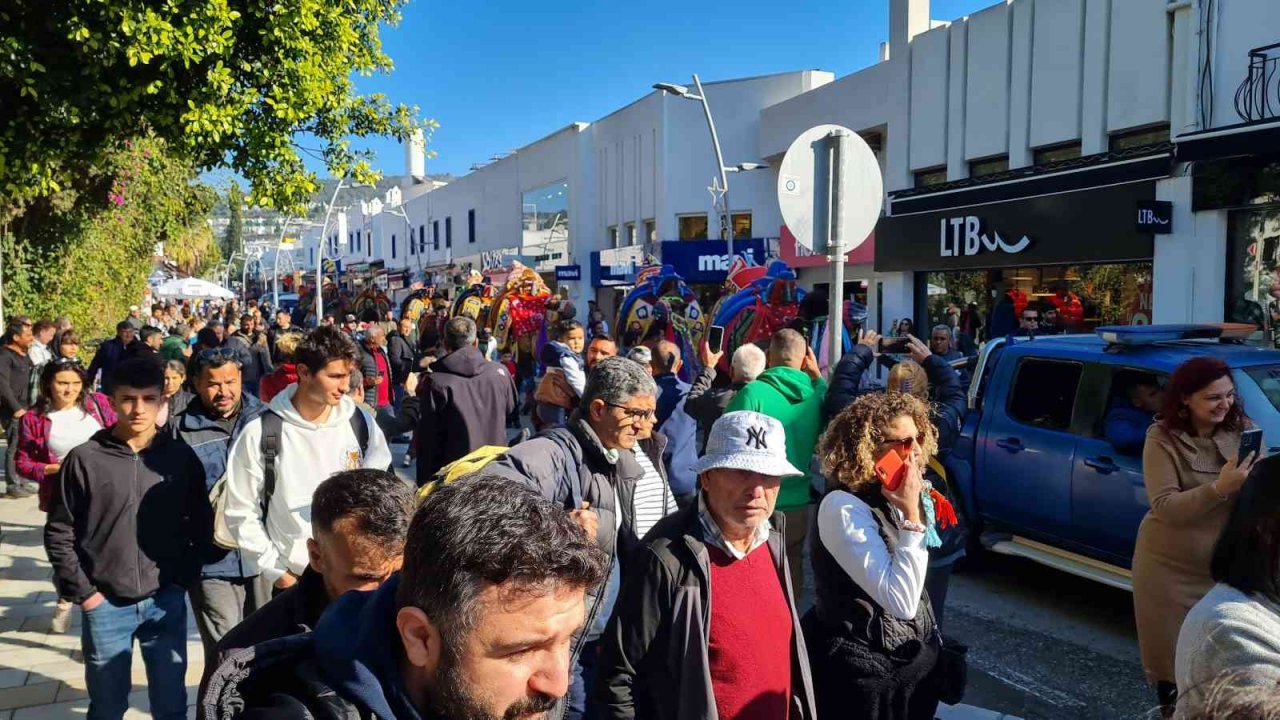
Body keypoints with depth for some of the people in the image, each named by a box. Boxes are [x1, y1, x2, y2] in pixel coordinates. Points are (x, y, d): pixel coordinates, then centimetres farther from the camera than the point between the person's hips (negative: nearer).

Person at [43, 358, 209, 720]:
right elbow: (59, 532, 0)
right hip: (105, 604, 0)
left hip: (167, 602, 1)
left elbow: (201, 525, 6)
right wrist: (82, 591, -4)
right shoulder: (84, 459, -5)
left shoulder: (181, 457, -1)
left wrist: (183, 578, -1)